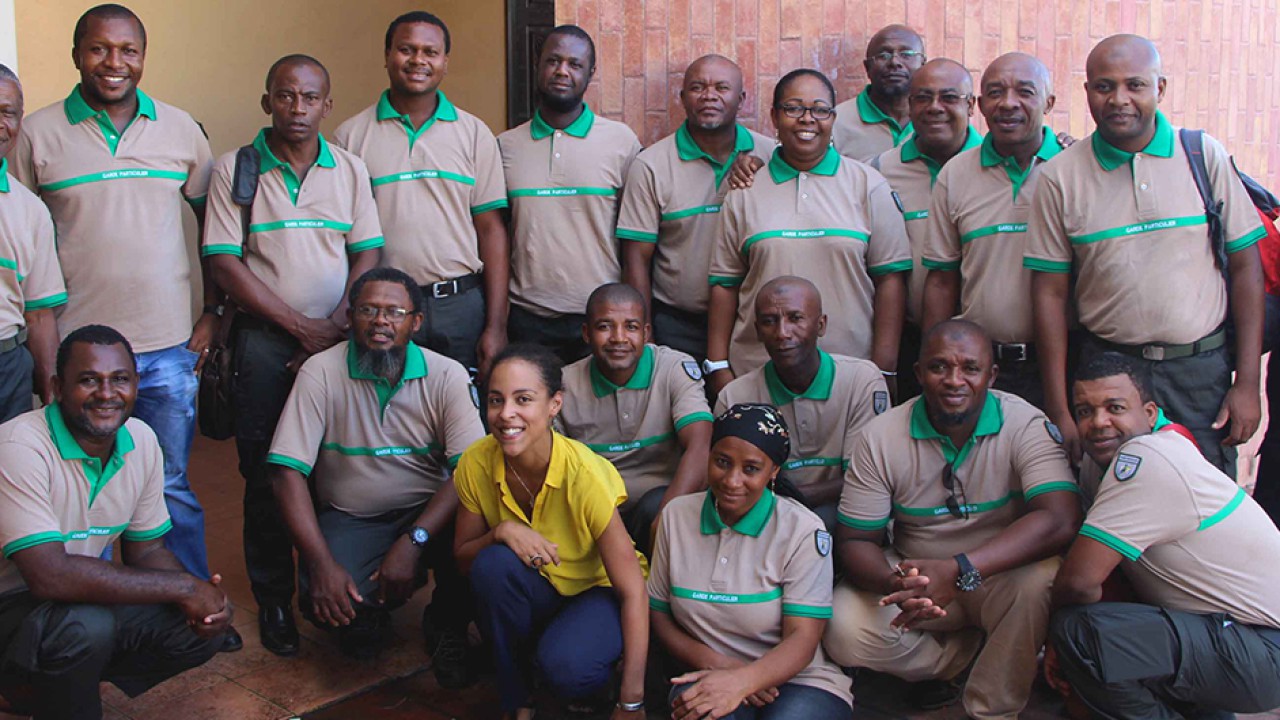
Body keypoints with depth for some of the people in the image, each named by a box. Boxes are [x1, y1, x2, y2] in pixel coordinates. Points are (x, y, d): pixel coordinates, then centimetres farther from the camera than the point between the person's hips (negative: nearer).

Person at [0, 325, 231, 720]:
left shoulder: (142, 440, -2)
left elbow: (146, 549, 7)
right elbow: (50, 576, -34)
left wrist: (205, 599, -15)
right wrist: (182, 587, -28)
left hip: (81, 597, 8)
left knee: (202, 628, -7)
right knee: (87, 626, -35)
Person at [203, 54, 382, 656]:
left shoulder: (350, 169, 9)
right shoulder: (234, 170, 2)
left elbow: (368, 256, 6)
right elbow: (224, 264, -4)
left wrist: (337, 328, -9)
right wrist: (301, 326, -9)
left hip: (339, 337, 2)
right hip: (265, 339, -1)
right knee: (266, 472, 1)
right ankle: (273, 599, 14)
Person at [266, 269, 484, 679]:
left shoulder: (447, 376, -7)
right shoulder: (320, 373, -9)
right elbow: (288, 473, -13)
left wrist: (414, 541, -29)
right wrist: (321, 562, -24)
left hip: (427, 511, 0)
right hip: (349, 519, 0)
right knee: (328, 602, -29)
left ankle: (449, 626, 0)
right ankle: (367, 610, 11)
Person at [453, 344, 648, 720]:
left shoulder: (585, 476, -29)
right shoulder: (476, 464, -17)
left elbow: (632, 592, -24)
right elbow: (462, 557, -4)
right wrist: (502, 531, -29)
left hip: (597, 590, -4)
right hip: (532, 595, 4)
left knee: (564, 666, -35)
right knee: (495, 563, -30)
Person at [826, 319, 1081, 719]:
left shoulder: (1026, 426, -16)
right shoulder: (880, 437, -10)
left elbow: (1061, 520, -30)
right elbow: (855, 540, -8)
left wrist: (959, 571, -43)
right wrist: (895, 583, -34)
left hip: (997, 575, -2)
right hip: (914, 575, 2)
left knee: (1038, 579, -35)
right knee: (844, 632, -24)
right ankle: (970, 654, 4)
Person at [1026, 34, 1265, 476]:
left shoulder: (1204, 155, 0)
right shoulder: (1060, 177, -2)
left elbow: (1245, 266, 2)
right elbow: (1050, 293, -1)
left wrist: (1247, 383, -3)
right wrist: (1059, 411, -4)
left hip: (1204, 370, 1)